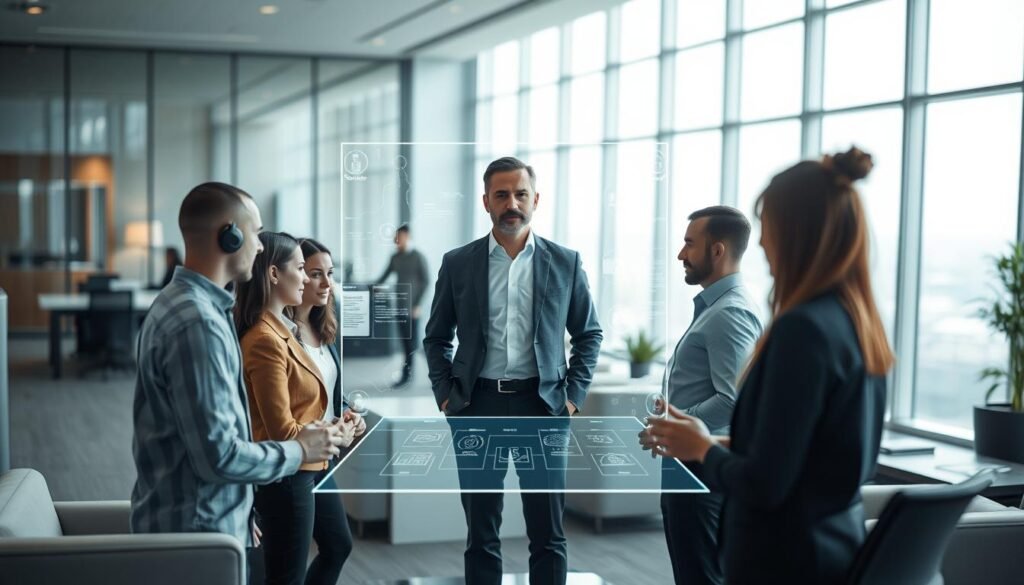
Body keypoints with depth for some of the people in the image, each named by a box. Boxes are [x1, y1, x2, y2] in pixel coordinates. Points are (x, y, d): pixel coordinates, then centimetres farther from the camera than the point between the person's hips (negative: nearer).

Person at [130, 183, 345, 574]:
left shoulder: (180, 302, 10)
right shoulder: (197, 322, -22)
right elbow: (219, 454, -25)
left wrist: (238, 516, 18)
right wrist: (299, 450, -10)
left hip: (207, 523, 10)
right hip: (197, 534, -10)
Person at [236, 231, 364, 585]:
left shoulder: (280, 330, 6)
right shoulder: (265, 340, -24)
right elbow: (282, 431, -24)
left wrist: (333, 424, -2)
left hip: (309, 467, 10)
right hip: (286, 475, -10)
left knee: (338, 545, 25)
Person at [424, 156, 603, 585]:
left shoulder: (565, 262, 3)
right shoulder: (457, 263, 4)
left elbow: (589, 334, 11)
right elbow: (436, 337, 12)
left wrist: (574, 396, 2)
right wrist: (445, 396, 3)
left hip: (541, 404, 0)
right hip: (477, 405, 1)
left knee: (547, 534, 5)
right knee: (481, 533, 9)